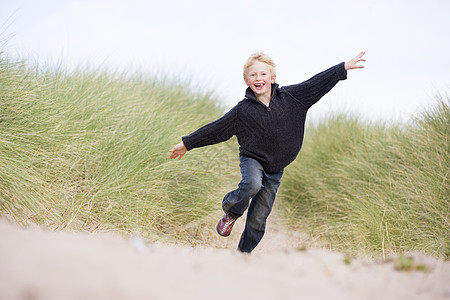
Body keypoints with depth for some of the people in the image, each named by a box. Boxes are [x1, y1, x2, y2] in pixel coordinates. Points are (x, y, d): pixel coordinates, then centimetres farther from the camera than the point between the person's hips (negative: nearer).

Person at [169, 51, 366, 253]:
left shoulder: (289, 97, -6)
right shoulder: (242, 111, -10)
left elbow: (317, 83, -3)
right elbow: (216, 130, -3)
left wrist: (345, 67, -5)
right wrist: (187, 144, 0)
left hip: (275, 169, 2)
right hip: (252, 159, -2)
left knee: (257, 220, 3)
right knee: (252, 184, -36)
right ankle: (231, 213, -6)